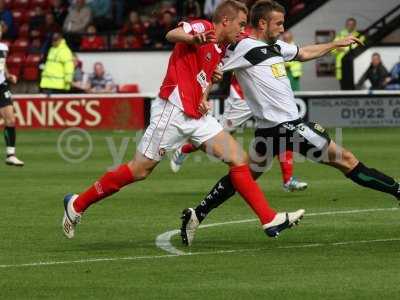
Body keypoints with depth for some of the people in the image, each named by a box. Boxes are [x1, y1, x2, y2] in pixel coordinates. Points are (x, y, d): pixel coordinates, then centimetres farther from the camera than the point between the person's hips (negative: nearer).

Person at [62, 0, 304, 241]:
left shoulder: (220, 49, 17)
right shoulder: (203, 28, -9)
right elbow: (172, 35, -29)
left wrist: (204, 98, 11)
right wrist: (194, 38, -49)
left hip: (197, 116, 9)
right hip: (172, 110, -9)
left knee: (239, 158, -4)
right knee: (139, 170, -2)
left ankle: (270, 219, -6)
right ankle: (77, 204, 13)